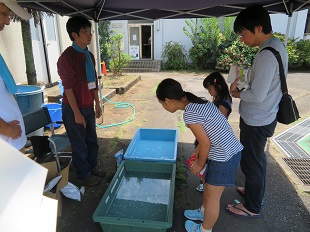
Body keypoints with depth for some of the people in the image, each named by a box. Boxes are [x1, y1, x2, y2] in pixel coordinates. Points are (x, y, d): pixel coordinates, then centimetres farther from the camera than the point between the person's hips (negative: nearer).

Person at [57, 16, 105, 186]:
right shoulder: (67, 57, -16)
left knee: (92, 140, 18)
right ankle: (84, 175, 27)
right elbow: (68, 87, -18)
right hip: (74, 108, -7)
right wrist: (77, 113, -18)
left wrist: (97, 103, 14)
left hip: (88, 107, 7)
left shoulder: (89, 55, 7)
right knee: (79, 144, 9)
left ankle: (92, 168, 38)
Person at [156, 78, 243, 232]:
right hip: (232, 149, 9)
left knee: (212, 196, 11)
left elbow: (206, 143, -18)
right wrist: (198, 149, 16)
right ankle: (203, 211, 52)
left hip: (224, 156, -9)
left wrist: (200, 164, -2)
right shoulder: (197, 102, 5)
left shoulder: (189, 114, -24)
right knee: (208, 183, 28)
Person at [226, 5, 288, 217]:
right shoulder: (278, 46, 6)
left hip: (256, 120, -10)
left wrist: (237, 93, -10)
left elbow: (257, 96, -27)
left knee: (252, 162, 8)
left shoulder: (267, 55, -26)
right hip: (263, 117, 10)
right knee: (257, 158, 25)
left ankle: (252, 207, 28)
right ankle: (256, 192, 46)